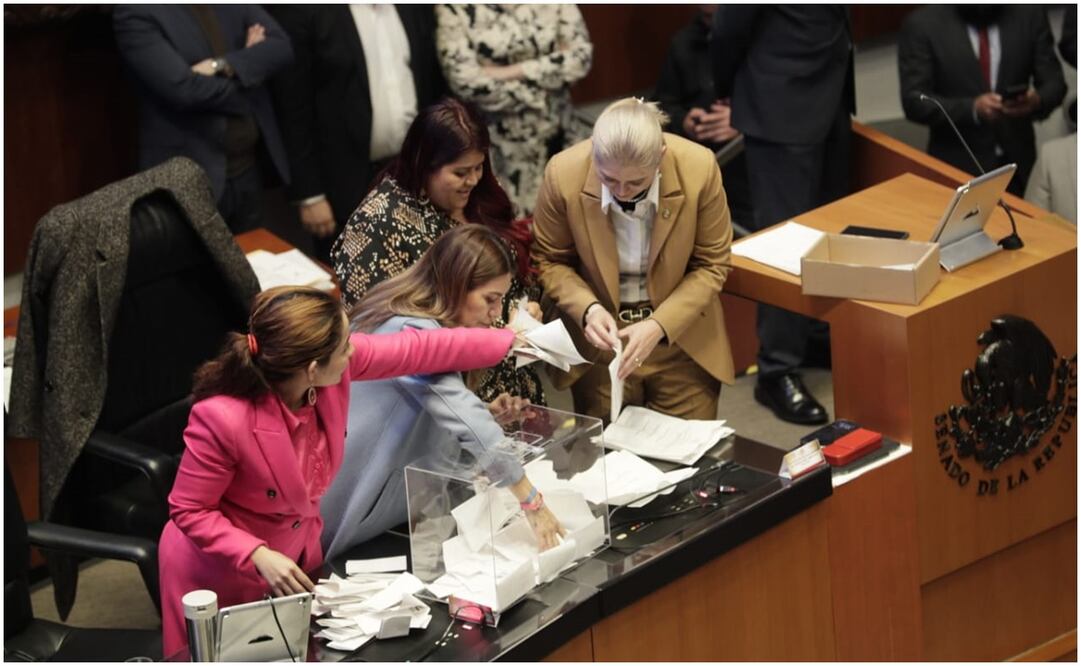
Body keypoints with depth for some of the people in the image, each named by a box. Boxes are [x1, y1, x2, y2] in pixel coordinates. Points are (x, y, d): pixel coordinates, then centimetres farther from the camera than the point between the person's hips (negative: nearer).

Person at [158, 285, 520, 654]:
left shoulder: (334, 364, -21)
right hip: (222, 573, -6)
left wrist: (511, 341, 1)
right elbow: (189, 512, -23)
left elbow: (417, 349, -6)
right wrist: (259, 557, -34)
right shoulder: (224, 419, -37)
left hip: (298, 552, 6)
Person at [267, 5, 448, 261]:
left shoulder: (416, 7, 4)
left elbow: (436, 79, 11)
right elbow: (292, 106, -11)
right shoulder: (299, 10, -12)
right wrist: (309, 194, -11)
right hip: (348, 180, -4)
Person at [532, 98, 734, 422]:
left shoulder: (699, 170, -21)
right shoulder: (564, 174, -20)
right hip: (601, 340, 0)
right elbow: (549, 260, -3)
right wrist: (587, 309, -21)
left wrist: (659, 326, -20)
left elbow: (712, 265, -8)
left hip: (682, 340, 0)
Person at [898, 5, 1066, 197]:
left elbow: (1054, 82, 1)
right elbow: (915, 102, -13)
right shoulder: (922, 25, -10)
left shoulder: (1029, 14, -2)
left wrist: (1037, 100, -23)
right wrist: (973, 109, -27)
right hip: (957, 167, -2)